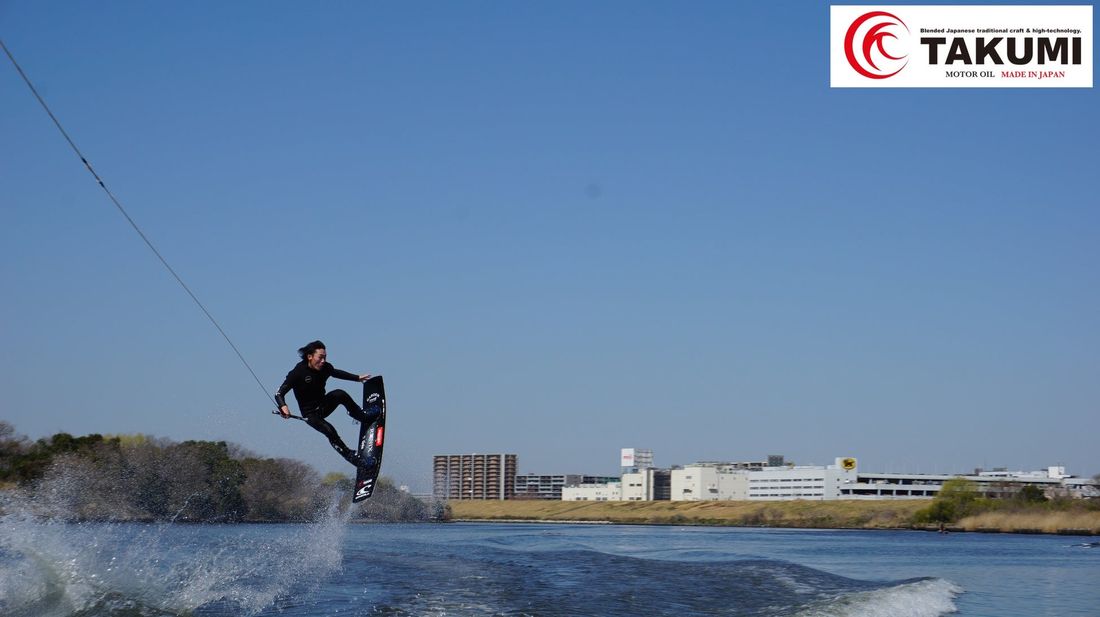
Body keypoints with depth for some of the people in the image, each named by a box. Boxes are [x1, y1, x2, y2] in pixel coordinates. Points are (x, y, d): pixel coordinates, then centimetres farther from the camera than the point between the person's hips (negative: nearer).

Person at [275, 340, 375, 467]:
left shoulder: (325, 368, -8)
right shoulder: (298, 372, -22)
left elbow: (337, 373, 17)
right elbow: (279, 393, -22)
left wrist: (358, 378, 21)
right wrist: (283, 406, -43)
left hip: (324, 405, 4)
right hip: (310, 413, -4)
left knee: (340, 394, -25)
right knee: (329, 431, -29)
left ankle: (365, 418, -8)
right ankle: (349, 455, -12)